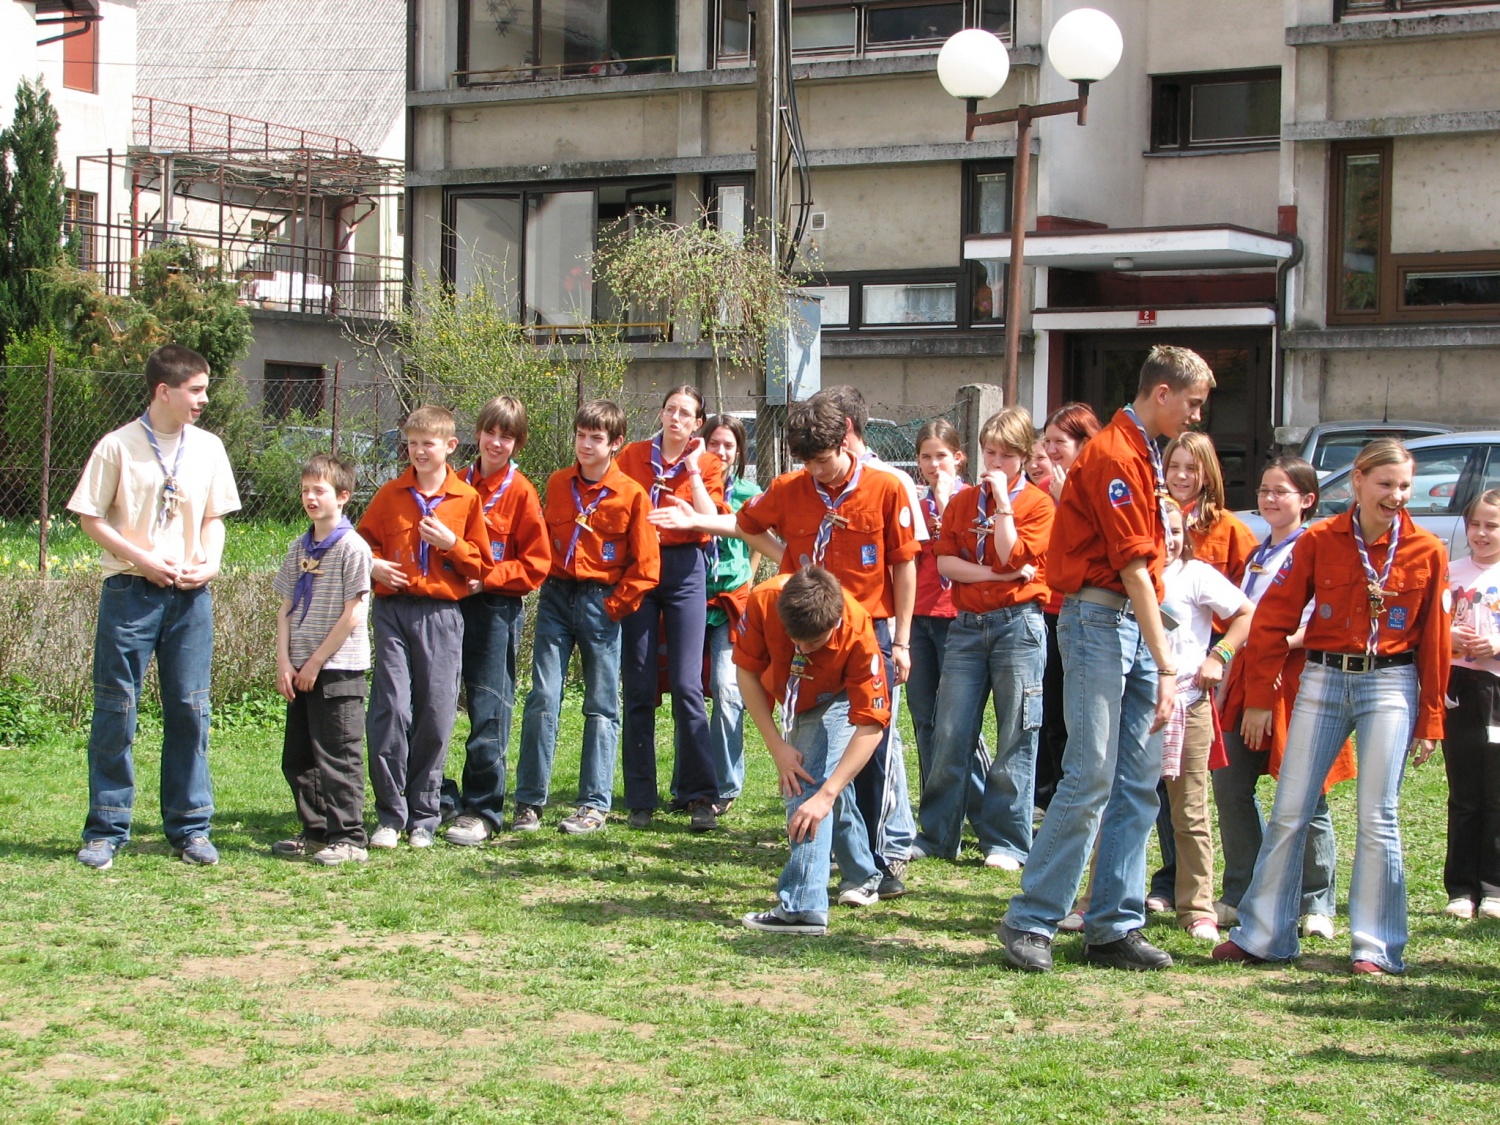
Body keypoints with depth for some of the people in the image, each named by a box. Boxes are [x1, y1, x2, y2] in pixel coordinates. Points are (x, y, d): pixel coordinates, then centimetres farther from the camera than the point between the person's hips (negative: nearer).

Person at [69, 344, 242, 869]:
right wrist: (143, 559, -12)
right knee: (116, 709, 1)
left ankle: (190, 826, 14)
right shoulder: (118, 447, -5)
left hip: (191, 594, 3)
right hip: (130, 590, -3)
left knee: (190, 709, 5)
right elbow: (90, 518, -3)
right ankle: (106, 830, 9)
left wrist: (209, 563, -4)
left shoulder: (208, 448, 7)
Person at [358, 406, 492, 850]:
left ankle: (424, 817, 10)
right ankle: (390, 815, 1)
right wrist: (371, 565, -3)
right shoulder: (390, 494, 10)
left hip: (441, 614, 0)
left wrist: (450, 543, -8)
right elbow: (363, 541, 17)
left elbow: (481, 563, 8)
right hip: (393, 609, 1)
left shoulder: (466, 499, 7)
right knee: (390, 709, -7)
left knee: (436, 715, 0)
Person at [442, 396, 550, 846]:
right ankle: (440, 800, 18)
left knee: (489, 712, -2)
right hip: (448, 604, 5)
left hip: (497, 607, -5)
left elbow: (536, 563, -5)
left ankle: (481, 812, 6)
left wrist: (486, 578, -14)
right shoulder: (458, 485, 10)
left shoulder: (520, 492, -3)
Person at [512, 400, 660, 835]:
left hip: (603, 601, -3)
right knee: (542, 698, -2)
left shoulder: (632, 495, -5)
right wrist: (545, 583, 7)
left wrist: (615, 605, -8)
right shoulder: (557, 484, 7)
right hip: (557, 595, 3)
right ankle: (529, 802, 3)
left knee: (601, 706, 3)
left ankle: (594, 805, 8)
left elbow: (645, 566, -5)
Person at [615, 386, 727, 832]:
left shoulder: (706, 465, 6)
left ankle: (701, 796, -3)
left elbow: (710, 521, -9)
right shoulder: (632, 456, 8)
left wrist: (692, 469, -8)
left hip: (684, 569, -1)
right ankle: (640, 799, 7)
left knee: (686, 685, -7)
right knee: (638, 687, 2)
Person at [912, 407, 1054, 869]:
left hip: (1018, 625, -3)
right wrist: (995, 574, -11)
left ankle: (1006, 841, 7)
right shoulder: (963, 502, 11)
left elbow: (1011, 557, -12)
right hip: (967, 625, 3)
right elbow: (945, 562, 2)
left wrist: (1003, 501, -12)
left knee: (1015, 739, 0)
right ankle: (937, 834, 12)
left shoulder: (1037, 504, 0)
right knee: (950, 735, 3)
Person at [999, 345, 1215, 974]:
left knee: (1139, 782, 7)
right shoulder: (1113, 456, -12)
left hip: (1136, 621, 9)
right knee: (1091, 777, -10)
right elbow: (1134, 567, -17)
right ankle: (1030, 921, -2)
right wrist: (1165, 666, -18)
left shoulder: (1143, 455, 19)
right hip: (1099, 619, -9)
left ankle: (1114, 927, 12)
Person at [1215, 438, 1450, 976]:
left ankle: (1376, 947, 6)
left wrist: (1429, 721, 3)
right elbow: (1272, 619, 1)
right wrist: (1259, 698, 0)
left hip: (1390, 685, -1)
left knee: (1377, 819, -2)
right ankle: (1262, 935, 11)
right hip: (1323, 679, 1)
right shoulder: (1319, 541, -1)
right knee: (1289, 812, 3)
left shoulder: (1426, 552, 0)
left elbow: (1434, 640, 4)